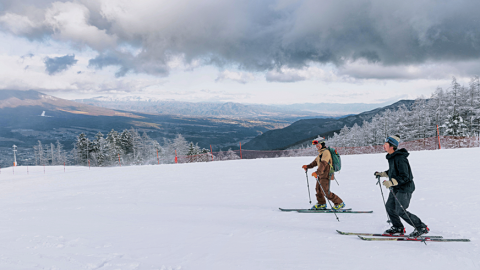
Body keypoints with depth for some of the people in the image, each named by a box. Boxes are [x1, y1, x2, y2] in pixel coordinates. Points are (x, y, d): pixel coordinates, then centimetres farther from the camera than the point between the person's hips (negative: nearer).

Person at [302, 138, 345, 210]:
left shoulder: (326, 152, -17)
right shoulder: (320, 153, 15)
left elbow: (323, 164, -30)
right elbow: (316, 161, 26)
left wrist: (317, 172, -40)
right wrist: (308, 166, 17)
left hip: (326, 175, -10)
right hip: (321, 175, 10)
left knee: (325, 192, -10)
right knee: (318, 189, 18)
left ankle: (340, 203, 1)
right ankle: (322, 204, 35)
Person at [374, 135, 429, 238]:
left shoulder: (400, 158, -24)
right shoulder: (392, 157, 8)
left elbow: (404, 176, -27)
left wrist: (391, 182, -33)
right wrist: (381, 174, 24)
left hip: (404, 188, -10)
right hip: (396, 188, 10)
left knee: (401, 211, -8)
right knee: (389, 206, 12)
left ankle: (422, 228, 3)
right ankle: (398, 228, 27)